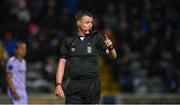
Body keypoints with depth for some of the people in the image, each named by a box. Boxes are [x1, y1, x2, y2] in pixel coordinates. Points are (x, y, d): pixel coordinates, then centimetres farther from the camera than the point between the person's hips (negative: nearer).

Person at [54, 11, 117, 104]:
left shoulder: (96, 38, 4)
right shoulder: (68, 41, 8)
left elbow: (113, 56, -2)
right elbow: (62, 63, 9)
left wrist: (110, 48, -25)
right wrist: (58, 85, -1)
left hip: (92, 86, -1)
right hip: (74, 86, 1)